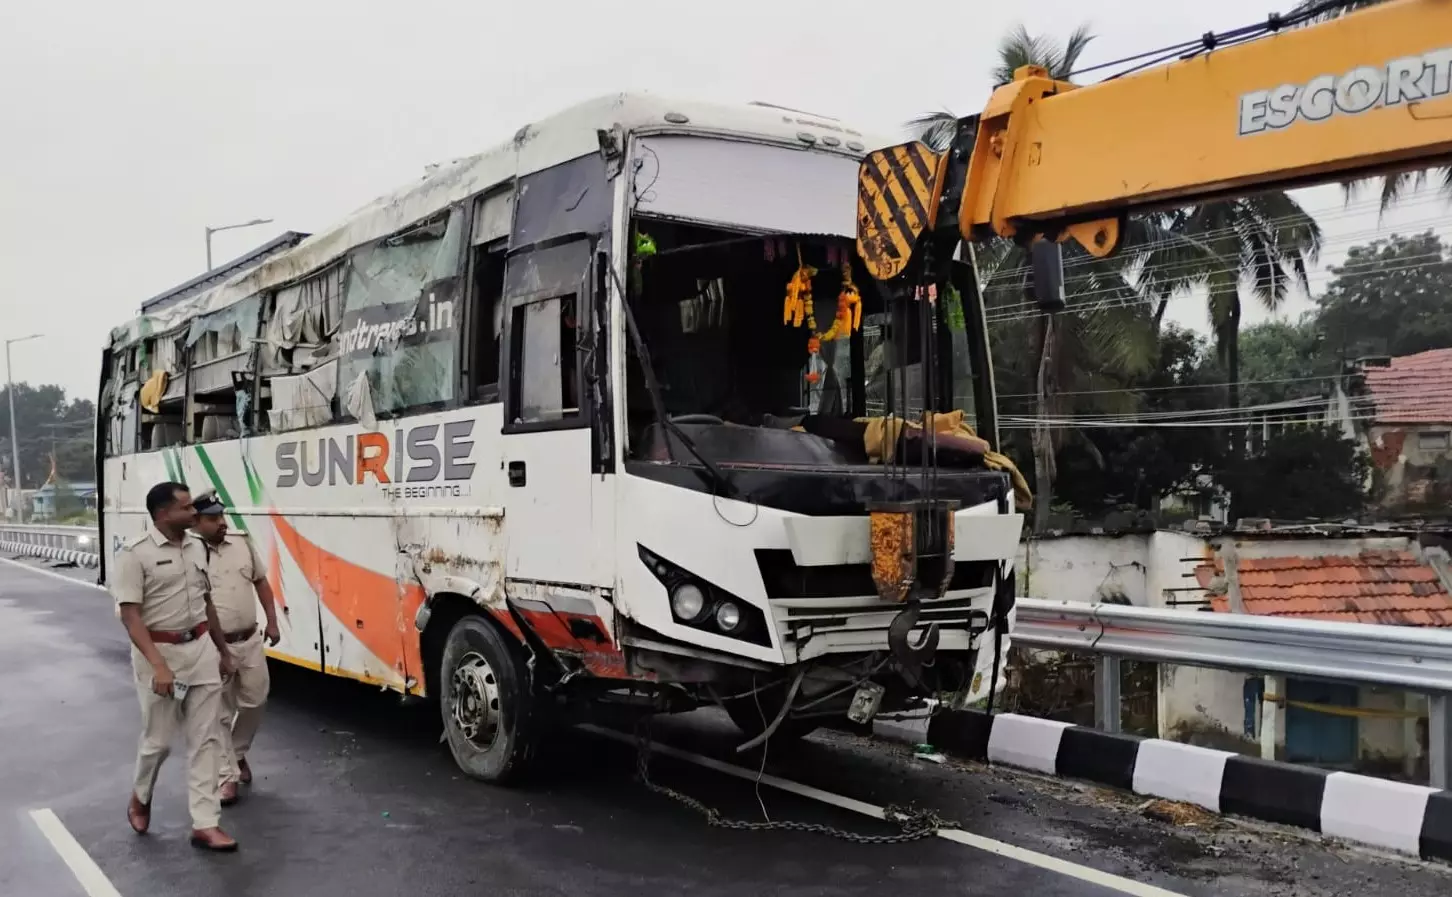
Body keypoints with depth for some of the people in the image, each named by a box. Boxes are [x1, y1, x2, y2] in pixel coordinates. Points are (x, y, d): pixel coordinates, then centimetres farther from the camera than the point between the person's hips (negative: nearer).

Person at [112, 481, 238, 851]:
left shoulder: (196, 548, 7)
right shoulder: (135, 554, -13)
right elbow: (130, 616, -17)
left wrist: (222, 651, 18)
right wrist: (158, 665, -26)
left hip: (201, 648, 5)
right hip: (158, 652, -5)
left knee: (206, 738, 2)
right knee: (159, 738, 7)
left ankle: (205, 824, 6)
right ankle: (140, 796, 38)